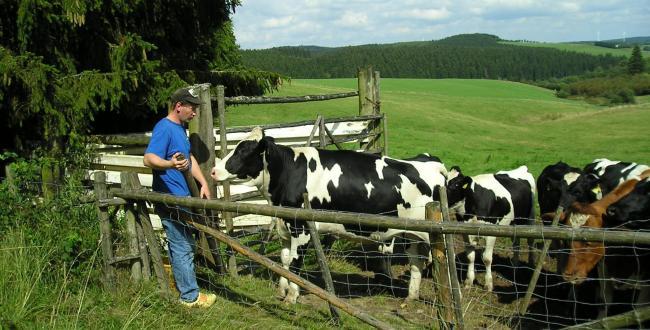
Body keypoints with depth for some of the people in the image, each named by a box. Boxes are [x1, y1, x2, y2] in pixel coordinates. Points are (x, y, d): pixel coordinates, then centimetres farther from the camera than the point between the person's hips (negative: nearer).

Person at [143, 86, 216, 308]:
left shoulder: (179, 128, 14)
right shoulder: (164, 128, -16)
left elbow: (189, 158, 23)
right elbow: (149, 159, -28)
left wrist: (203, 183, 15)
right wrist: (170, 164, -47)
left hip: (181, 196, 10)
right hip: (170, 198, -10)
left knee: (180, 244, 18)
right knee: (183, 247, -4)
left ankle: (183, 287, 29)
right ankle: (190, 296, 5)